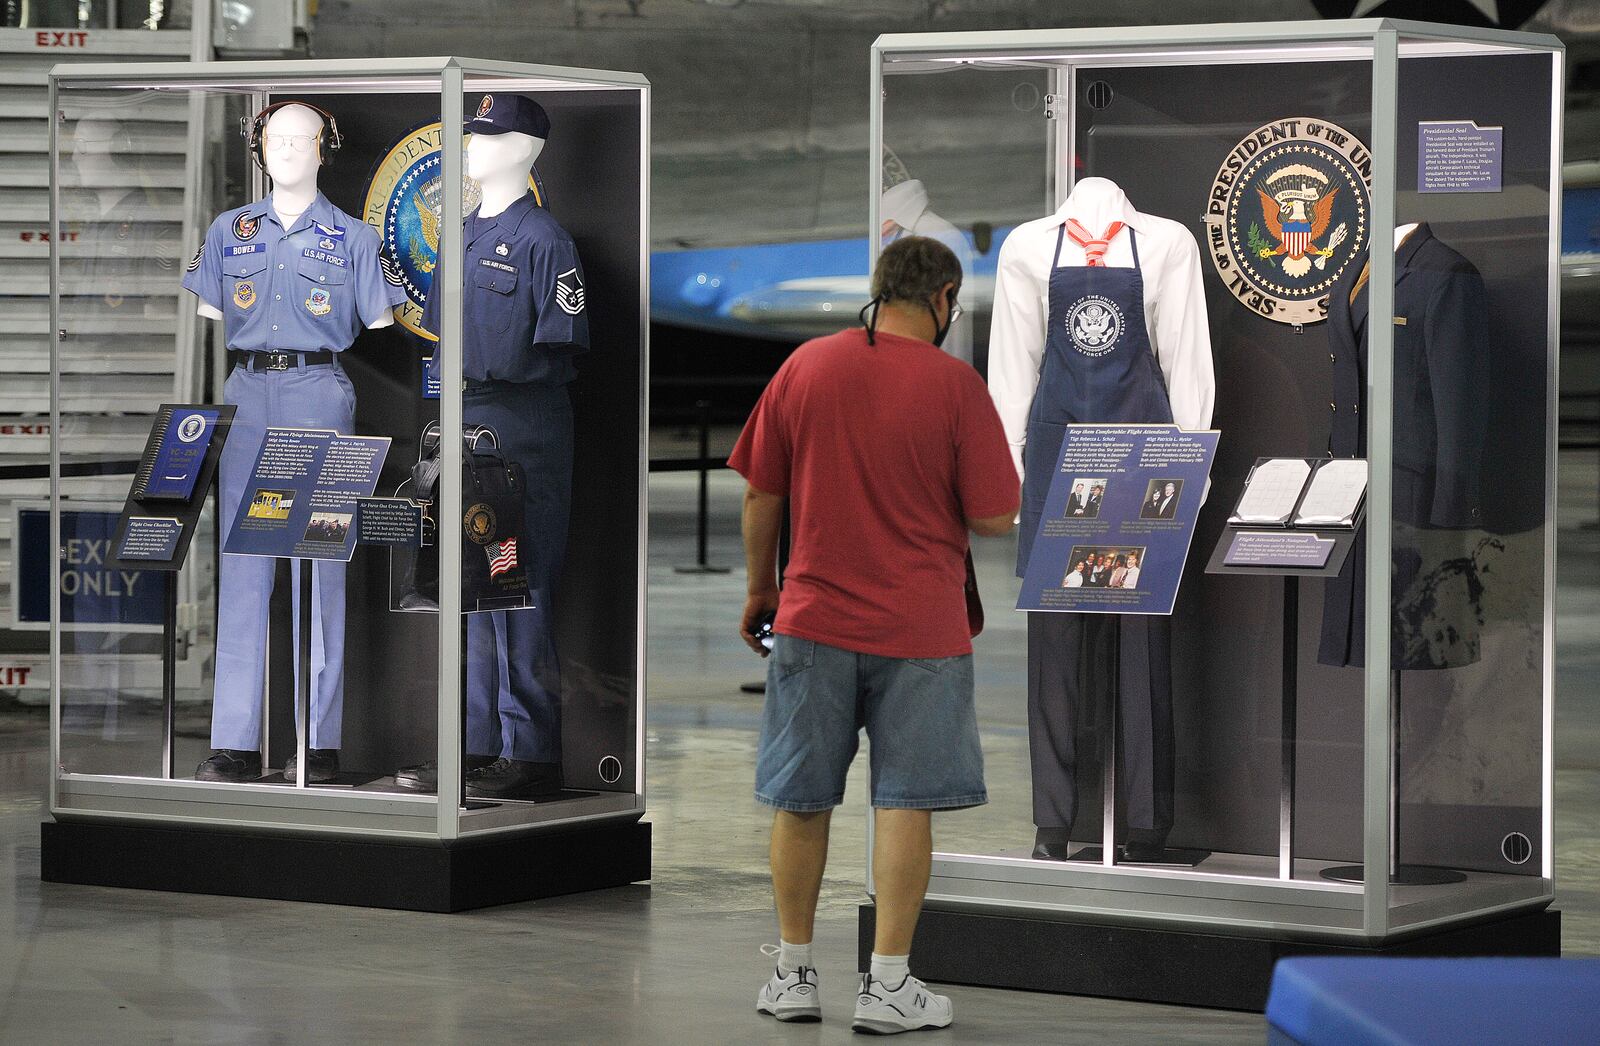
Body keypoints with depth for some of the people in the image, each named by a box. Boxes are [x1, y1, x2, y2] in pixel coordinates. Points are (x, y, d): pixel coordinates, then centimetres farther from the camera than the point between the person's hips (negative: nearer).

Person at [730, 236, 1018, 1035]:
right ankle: (888, 985, 1)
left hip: (814, 618, 3)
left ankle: (793, 975, 17)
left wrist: (759, 590, 18)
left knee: (801, 801, 11)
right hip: (919, 629, -3)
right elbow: (996, 518, -8)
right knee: (905, 803, 2)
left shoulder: (804, 367, 2)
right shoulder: (955, 384, -8)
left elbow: (760, 496, 6)